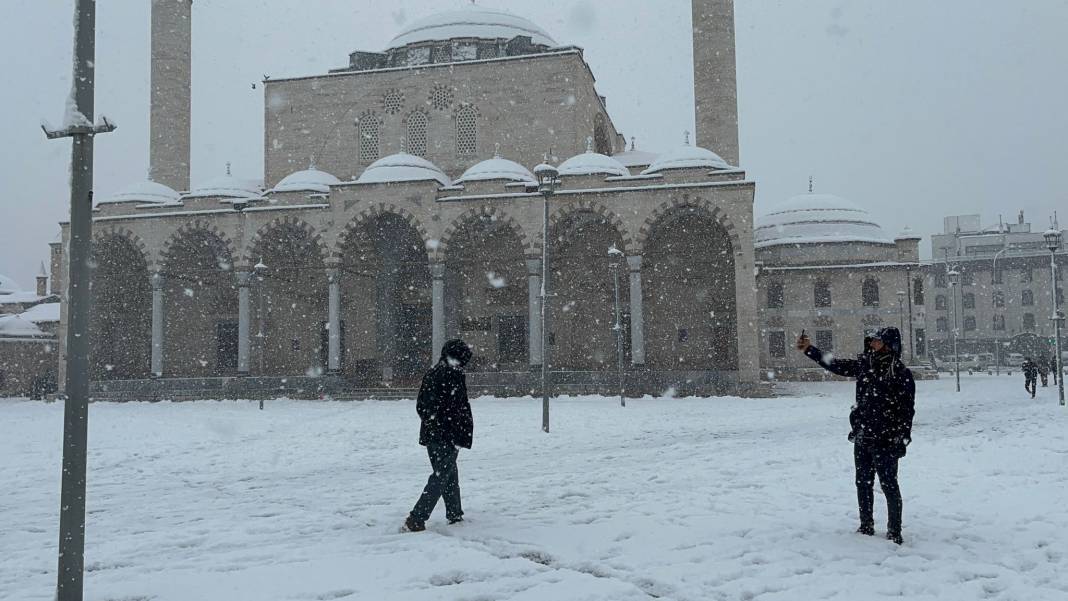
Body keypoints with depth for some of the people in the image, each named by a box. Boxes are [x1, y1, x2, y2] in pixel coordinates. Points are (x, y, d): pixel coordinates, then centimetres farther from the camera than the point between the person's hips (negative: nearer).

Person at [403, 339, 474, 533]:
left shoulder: (431, 374, 11)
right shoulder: (455, 375, -13)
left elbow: (420, 405, 17)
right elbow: (460, 408, -18)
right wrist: (462, 436, -15)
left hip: (430, 435, 8)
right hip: (448, 436, -8)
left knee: (450, 474, 19)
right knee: (441, 478, -5)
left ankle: (455, 515, 29)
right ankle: (415, 520, -11)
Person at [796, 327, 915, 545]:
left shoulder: (901, 373, -11)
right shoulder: (864, 364, 7)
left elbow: (907, 410, -11)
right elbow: (835, 364, 13)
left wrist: (902, 440, -14)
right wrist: (808, 349, 7)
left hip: (885, 441, -6)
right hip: (862, 437, 7)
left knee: (889, 485, 0)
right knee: (863, 483, 14)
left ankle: (894, 532, 11)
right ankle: (866, 526, 27)